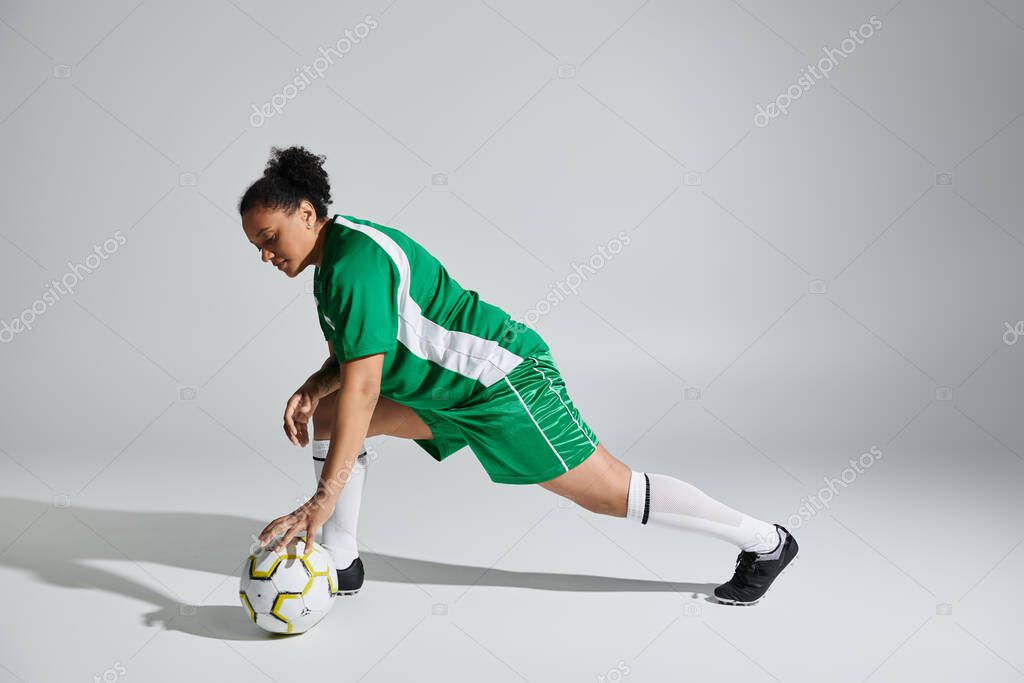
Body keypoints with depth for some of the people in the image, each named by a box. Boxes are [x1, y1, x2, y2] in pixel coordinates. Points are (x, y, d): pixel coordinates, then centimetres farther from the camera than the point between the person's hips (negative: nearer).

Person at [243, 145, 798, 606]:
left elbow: (362, 388, -30)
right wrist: (310, 390, -6)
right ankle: (340, 565, 14)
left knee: (612, 492, -3)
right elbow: (345, 360, 16)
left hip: (502, 378, -10)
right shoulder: (329, 264, 7)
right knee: (327, 416, 6)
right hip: (447, 387, 10)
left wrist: (321, 500, -30)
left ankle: (764, 541, 13)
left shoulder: (356, 261, -24)